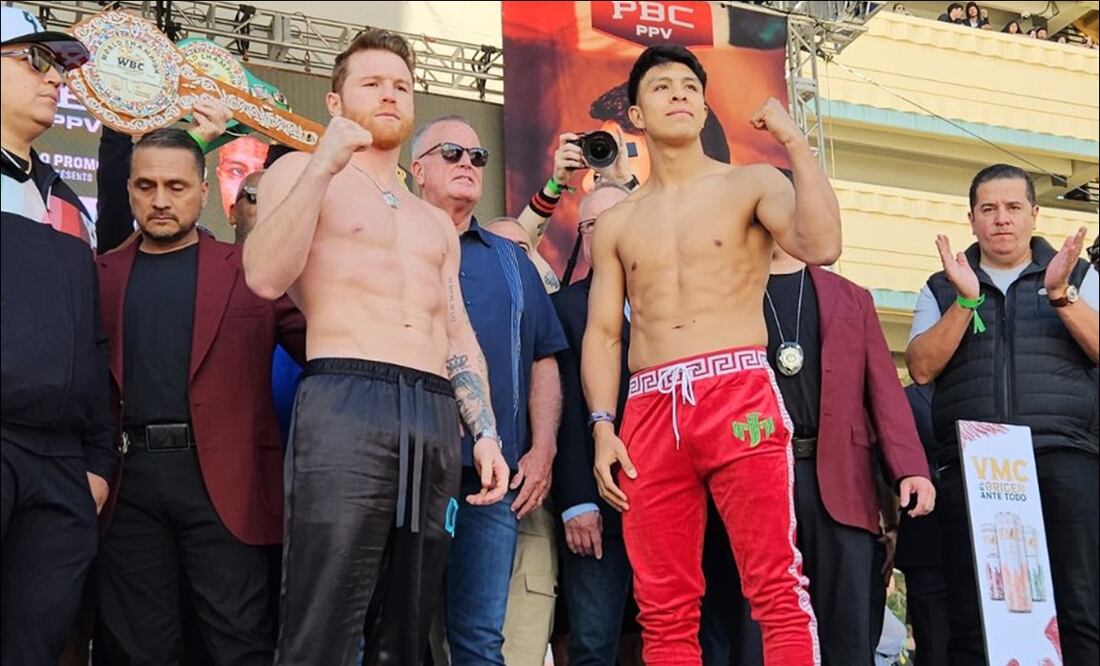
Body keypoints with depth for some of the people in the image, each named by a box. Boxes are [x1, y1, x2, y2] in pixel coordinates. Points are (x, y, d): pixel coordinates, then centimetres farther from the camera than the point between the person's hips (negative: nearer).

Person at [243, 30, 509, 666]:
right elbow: (266, 277, -7)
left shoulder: (437, 224, 28)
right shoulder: (300, 171, 12)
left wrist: (485, 432, 10)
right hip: (345, 405, -5)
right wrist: (324, 166, -11)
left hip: (437, 418, 6)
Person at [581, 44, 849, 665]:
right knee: (665, 610, 3)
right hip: (650, 411, 3)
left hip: (740, 395, -3)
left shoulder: (751, 183, 10)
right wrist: (603, 428, 1)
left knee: (779, 591, -9)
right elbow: (603, 334, 14)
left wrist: (794, 140, -8)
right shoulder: (615, 223, 19)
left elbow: (822, 245, -10)